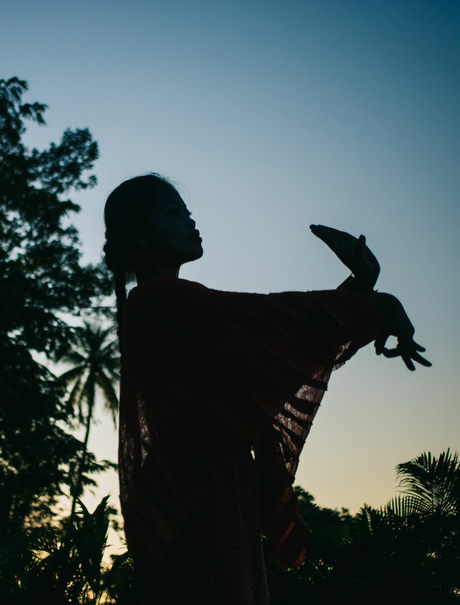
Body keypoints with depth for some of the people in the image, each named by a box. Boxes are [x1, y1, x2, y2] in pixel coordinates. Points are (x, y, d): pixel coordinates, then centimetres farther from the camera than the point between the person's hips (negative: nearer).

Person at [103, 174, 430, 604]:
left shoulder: (177, 309, 23)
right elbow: (268, 313, -13)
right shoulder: (155, 299, -6)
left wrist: (358, 288, 14)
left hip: (223, 500, 9)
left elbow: (272, 339, 19)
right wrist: (375, 307, -6)